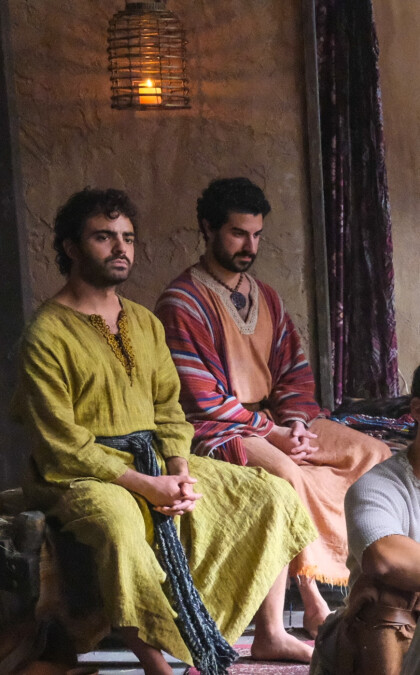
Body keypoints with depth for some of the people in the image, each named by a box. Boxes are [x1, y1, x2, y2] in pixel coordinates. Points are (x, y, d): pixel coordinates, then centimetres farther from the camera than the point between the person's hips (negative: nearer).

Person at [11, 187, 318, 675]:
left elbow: (168, 408, 13)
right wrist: (146, 486, -20)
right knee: (121, 531, -41)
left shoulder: (144, 323, 13)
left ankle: (270, 635, 7)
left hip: (155, 461, 7)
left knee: (274, 496, -1)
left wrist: (179, 472, -7)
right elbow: (61, 446, -15)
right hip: (81, 475, -7)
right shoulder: (46, 335, -10)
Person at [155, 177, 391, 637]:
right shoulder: (183, 303, -11)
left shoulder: (264, 297, 14)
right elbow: (202, 399, -16)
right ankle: (313, 601, -27)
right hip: (216, 429, -8)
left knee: (373, 453, -6)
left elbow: (293, 371, 13)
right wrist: (273, 433, -17)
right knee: (285, 473, -36)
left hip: (276, 420, 8)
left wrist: (296, 422, -8)